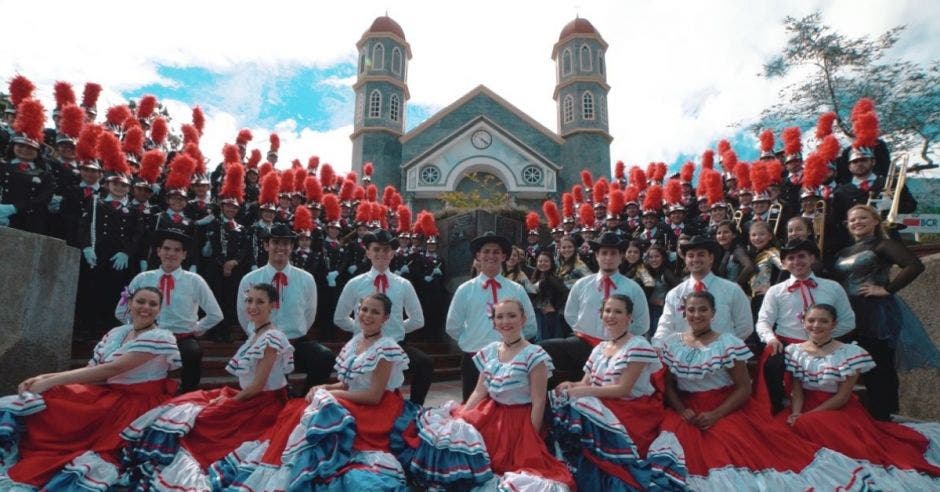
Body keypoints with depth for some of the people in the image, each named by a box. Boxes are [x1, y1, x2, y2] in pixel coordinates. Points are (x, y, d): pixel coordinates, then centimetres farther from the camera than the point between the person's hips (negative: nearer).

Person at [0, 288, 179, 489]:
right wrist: (45, 377, -12)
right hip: (107, 394, 7)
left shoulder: (161, 337, -14)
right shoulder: (116, 333, 9)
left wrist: (53, 380, -19)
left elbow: (113, 369, -21)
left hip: (137, 403, -6)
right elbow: (92, 369, 4)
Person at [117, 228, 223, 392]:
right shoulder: (142, 279, 8)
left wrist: (196, 329, 4)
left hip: (184, 339, -1)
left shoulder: (194, 280, 4)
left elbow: (215, 315, 8)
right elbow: (121, 312, 17)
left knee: (193, 352, -36)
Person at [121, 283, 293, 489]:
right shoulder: (255, 335, 10)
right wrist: (228, 396, 1)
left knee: (193, 418, -8)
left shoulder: (272, 338, -17)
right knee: (185, 406, 4)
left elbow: (259, 385, -18)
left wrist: (229, 401, -8)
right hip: (251, 398, 8)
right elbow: (250, 383, 12)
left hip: (264, 404, -8)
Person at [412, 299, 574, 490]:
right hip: (489, 414, 5)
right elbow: (479, 391, 7)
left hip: (518, 422, -5)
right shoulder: (489, 351, 6)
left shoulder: (534, 355, -12)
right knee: (451, 432, -13)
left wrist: (531, 441, -13)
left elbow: (538, 403, -12)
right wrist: (460, 417, -4)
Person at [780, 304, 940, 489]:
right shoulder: (793, 351, 2)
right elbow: (797, 390, 0)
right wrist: (796, 413, -20)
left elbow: (842, 397, -10)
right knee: (784, 424, -28)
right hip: (805, 407, 2)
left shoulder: (850, 353, -7)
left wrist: (806, 416, -17)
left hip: (840, 411, -2)